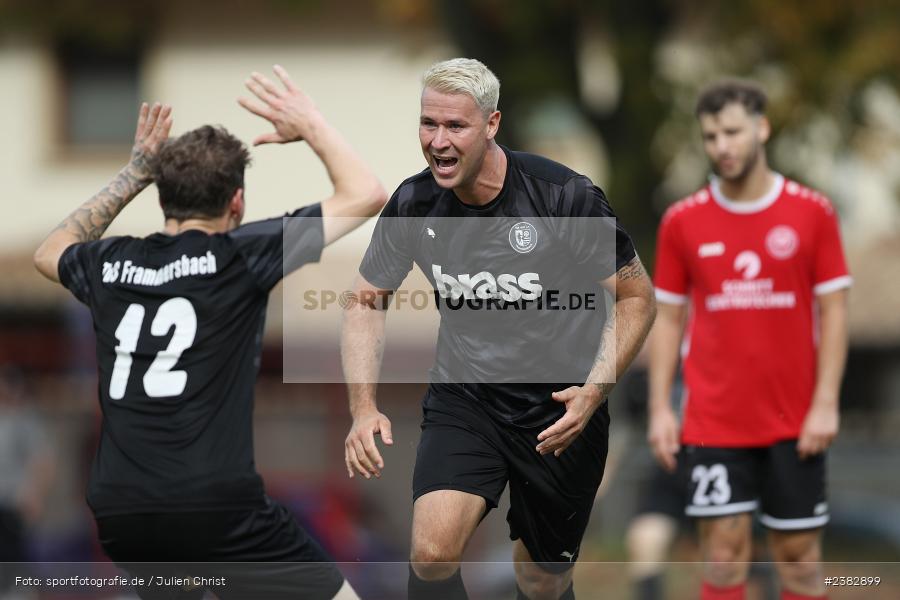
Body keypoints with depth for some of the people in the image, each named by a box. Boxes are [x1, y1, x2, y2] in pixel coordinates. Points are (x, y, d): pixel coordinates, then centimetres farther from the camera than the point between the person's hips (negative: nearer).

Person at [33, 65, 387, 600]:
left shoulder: (111, 263, 11)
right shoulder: (238, 255, -2)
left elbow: (50, 254, 38)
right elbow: (366, 195, 2)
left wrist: (136, 174, 35)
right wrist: (310, 125, 14)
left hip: (119, 512, 6)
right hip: (217, 508, -6)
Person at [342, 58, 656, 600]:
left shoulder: (566, 197, -18)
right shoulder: (414, 204, -7)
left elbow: (636, 296, -8)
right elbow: (366, 302, 6)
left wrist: (594, 392, -20)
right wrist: (364, 409, -7)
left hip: (558, 411, -2)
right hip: (462, 398, 2)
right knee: (432, 555, -22)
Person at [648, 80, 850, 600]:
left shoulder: (813, 213, -1)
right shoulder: (683, 222, 2)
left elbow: (834, 310, 0)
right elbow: (668, 318, 6)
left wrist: (825, 404, -8)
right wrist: (660, 409, -1)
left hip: (795, 424, 0)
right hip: (714, 422, 0)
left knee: (800, 553, 4)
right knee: (724, 553, -3)